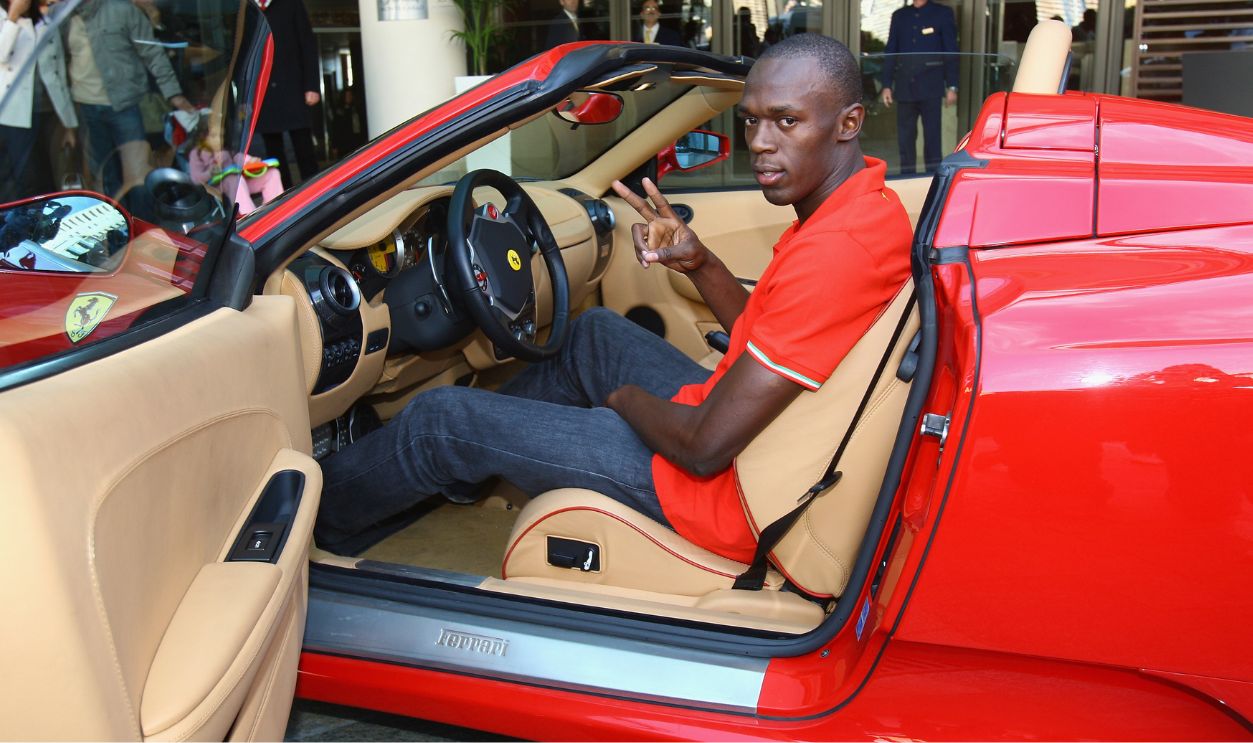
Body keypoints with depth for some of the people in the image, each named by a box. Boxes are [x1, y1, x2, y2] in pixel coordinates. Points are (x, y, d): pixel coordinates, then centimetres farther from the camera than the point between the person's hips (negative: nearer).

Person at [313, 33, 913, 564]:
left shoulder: (837, 249, -31)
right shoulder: (866, 204, 1)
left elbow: (706, 446, -29)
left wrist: (625, 398, -7)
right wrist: (698, 263, -3)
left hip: (722, 484, -9)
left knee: (441, 418, -1)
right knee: (594, 333, 28)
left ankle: (318, 519, 28)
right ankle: (463, 470, 42)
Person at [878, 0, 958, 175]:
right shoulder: (899, 16, 15)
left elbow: (951, 52, 3)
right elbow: (890, 52, 14)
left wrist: (952, 86, -4)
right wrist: (886, 85, 6)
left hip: (931, 88, -3)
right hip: (904, 88, 3)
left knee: (932, 136, -3)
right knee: (905, 138, 3)